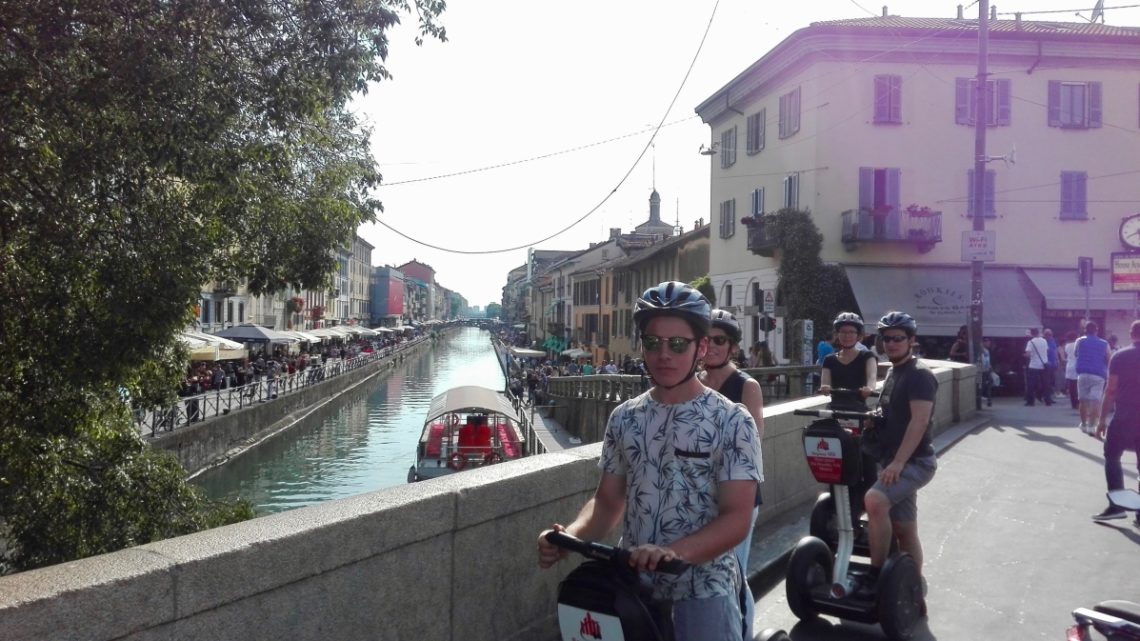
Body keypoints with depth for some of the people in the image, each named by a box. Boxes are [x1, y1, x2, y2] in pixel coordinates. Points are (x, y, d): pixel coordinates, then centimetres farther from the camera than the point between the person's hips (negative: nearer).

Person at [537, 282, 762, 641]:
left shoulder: (731, 422, -10)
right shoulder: (625, 418, 4)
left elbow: (736, 517, -15)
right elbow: (608, 499, 8)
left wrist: (674, 552, -32)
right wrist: (571, 534, -12)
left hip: (703, 591, -4)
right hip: (632, 582, 4)